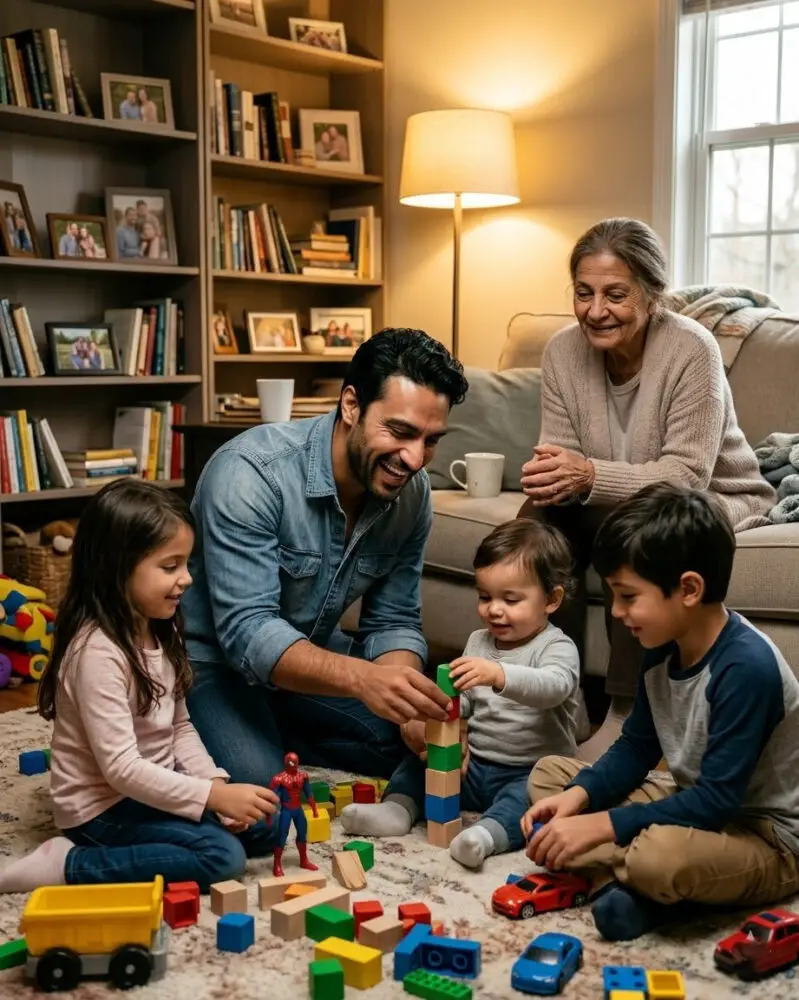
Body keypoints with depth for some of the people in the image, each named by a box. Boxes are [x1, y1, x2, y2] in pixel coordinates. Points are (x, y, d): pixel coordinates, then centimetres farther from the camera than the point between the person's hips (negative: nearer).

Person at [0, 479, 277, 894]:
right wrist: (213, 796, -29)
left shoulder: (160, 632, 3)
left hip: (152, 786, 9)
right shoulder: (98, 653, -26)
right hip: (103, 807, -9)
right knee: (223, 856, -22)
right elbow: (121, 769, -28)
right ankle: (70, 864, -13)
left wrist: (217, 783, -7)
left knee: (265, 821, 3)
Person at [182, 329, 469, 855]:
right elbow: (247, 633, -36)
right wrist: (361, 678, -52)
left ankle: (271, 733, 7)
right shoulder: (251, 473, -32)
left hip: (310, 649, 7)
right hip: (214, 658, -6)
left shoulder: (412, 492, -12)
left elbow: (393, 622, -5)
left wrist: (409, 695, -27)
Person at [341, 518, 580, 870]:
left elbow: (553, 687, -32)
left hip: (530, 772, -7)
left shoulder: (558, 648, -11)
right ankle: (398, 807, -24)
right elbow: (465, 699, 13)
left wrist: (499, 675, -49)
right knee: (420, 759, -5)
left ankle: (488, 833, -55)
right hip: (473, 763, 7)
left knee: (531, 794, -35)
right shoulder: (478, 642, 10)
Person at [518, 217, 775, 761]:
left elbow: (686, 476, -28)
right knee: (541, 516, -22)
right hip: (620, 502, 5)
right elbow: (562, 454, -10)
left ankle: (626, 709, -23)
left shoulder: (691, 350, -24)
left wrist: (591, 476, -42)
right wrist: (551, 475, -36)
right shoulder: (563, 350, -9)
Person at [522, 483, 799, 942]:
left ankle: (629, 879, -5)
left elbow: (717, 798, -29)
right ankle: (631, 884, -13)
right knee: (549, 773, 5)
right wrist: (578, 794, -10)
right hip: (699, 804, 9)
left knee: (661, 853, -40)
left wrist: (600, 825, -28)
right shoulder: (664, 650, -3)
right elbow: (635, 748, 9)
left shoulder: (747, 667, -28)